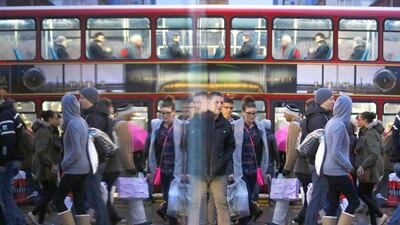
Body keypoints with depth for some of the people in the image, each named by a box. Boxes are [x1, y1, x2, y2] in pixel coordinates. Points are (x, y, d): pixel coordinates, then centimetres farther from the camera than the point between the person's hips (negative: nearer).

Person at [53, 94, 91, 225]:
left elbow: (76, 151, -21)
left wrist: (64, 165, -10)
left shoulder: (72, 124, -16)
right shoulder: (82, 121, 9)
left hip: (74, 170, -8)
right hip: (83, 169, 8)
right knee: (79, 202, 10)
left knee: (58, 199, 3)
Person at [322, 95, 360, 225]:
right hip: (337, 171, -8)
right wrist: (349, 166, -10)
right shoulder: (340, 125, -16)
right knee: (354, 202, 1)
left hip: (329, 170, 8)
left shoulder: (331, 122, 10)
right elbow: (336, 152, -22)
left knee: (333, 204, 10)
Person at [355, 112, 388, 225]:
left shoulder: (370, 133, -17)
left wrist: (363, 166, -22)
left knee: (361, 193, -2)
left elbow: (374, 153, -26)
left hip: (370, 168, -10)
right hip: (374, 167, 10)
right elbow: (381, 149, 19)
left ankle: (380, 215, 0)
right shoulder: (375, 131, 12)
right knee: (368, 194, 11)